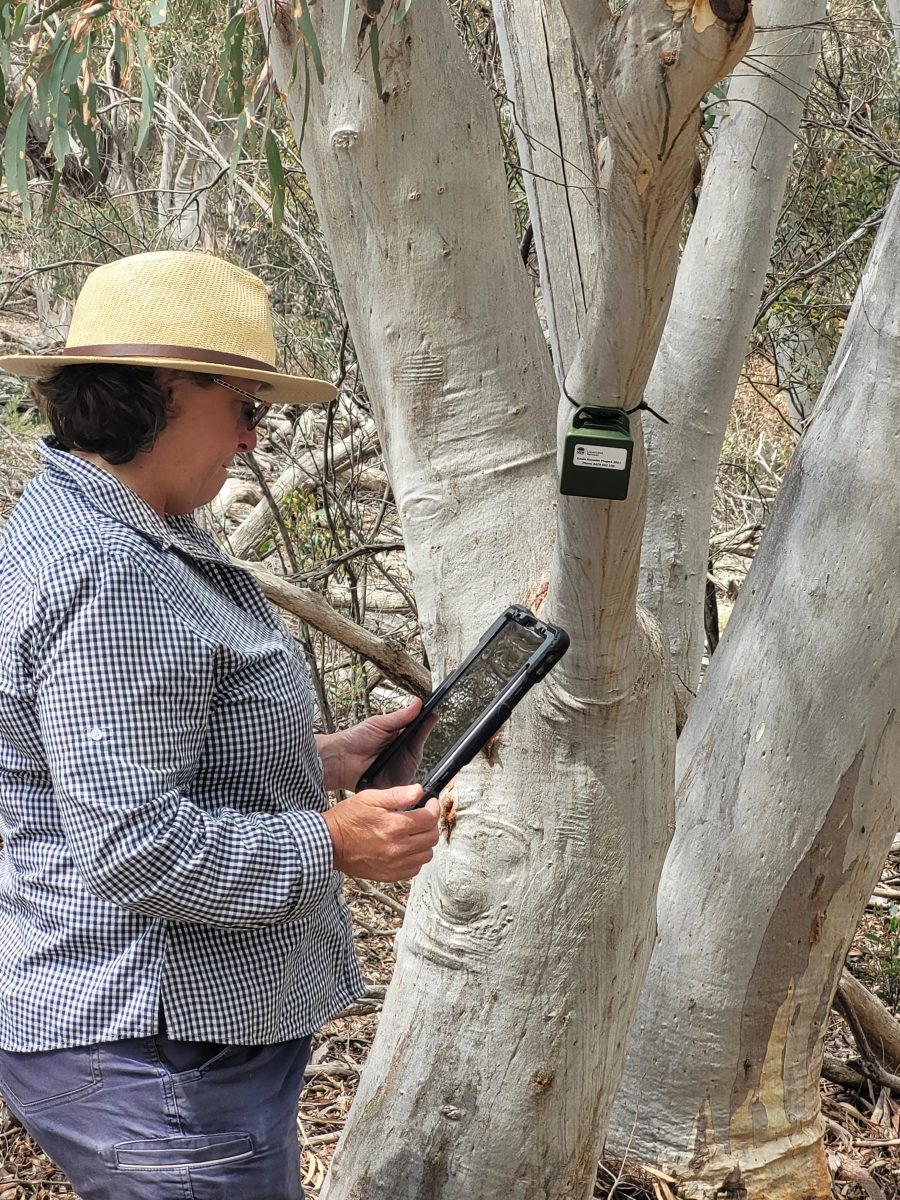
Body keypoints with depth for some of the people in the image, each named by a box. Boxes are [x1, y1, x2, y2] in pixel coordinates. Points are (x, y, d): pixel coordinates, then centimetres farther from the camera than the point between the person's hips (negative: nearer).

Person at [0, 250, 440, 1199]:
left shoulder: (97, 531, 11)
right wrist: (331, 844, -17)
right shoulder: (108, 579, -24)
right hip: (153, 1050, -11)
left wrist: (322, 761, 10)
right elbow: (133, 846, -26)